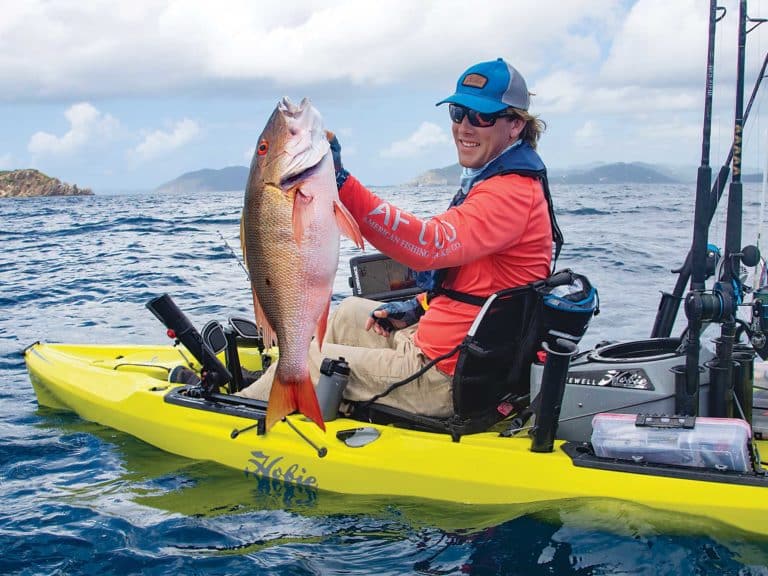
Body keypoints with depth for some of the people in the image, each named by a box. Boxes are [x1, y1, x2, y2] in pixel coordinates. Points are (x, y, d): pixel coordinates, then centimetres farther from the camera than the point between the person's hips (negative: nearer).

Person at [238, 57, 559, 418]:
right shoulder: (489, 181, 13)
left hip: (446, 376, -11)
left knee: (303, 360, 0)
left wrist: (342, 185, -46)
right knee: (349, 311, 27)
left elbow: (433, 245, -38)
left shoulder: (512, 192, -22)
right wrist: (418, 308, 9)